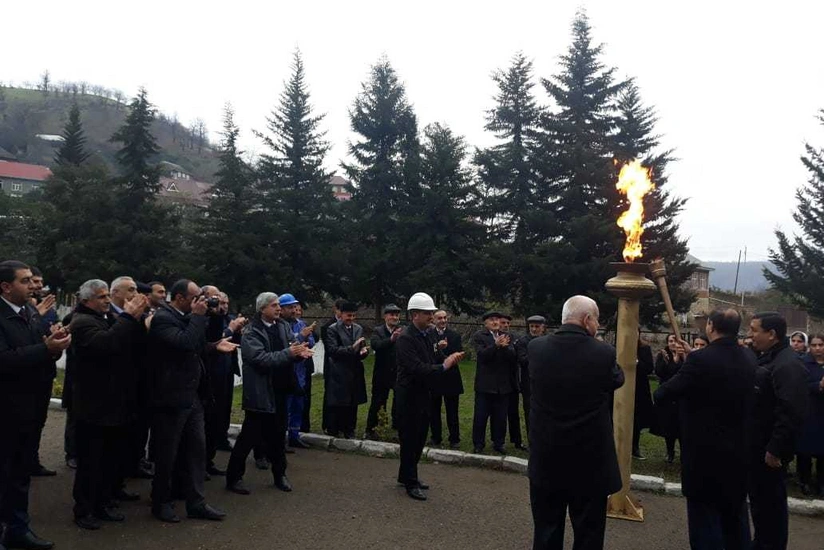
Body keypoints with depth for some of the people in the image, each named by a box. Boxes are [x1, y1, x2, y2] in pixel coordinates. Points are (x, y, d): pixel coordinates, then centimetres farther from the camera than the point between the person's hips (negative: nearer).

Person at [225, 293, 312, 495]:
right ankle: (234, 477, 14)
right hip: (260, 393, -6)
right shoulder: (251, 333, -12)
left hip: (280, 391, 6)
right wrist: (289, 353, -26)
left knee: (278, 435, 15)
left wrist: (299, 352, -16)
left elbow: (291, 352, 7)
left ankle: (279, 474, 29)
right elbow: (262, 358, -23)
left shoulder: (284, 327, 7)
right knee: (249, 437, 1)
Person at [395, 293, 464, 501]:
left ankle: (406, 475, 31)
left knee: (419, 438, 16)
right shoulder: (405, 338, -19)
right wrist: (444, 366, -25)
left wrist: (450, 361, -5)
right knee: (410, 439, 2)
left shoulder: (426, 336, 8)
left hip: (423, 394, 9)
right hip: (409, 396, -8)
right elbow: (417, 369, -27)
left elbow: (430, 364, 11)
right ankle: (410, 483, 13)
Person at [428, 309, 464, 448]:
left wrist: (445, 348, -19)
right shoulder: (428, 335, -4)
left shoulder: (455, 336, 0)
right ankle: (436, 437, 24)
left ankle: (454, 439, 17)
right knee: (433, 411, 11)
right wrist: (437, 347, -25)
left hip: (451, 379, 0)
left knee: (452, 411, 7)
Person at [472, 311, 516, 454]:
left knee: (500, 417, 11)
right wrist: (496, 345, -30)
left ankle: (498, 443, 24)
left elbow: (513, 357, -4)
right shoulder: (478, 336, -4)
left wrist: (505, 346, -22)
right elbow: (482, 355, -18)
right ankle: (478, 444, 17)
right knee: (480, 416, 5)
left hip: (503, 385, 3)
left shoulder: (506, 338, 8)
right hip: (485, 384, -3)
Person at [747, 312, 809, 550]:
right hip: (756, 445, 10)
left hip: (769, 449, -10)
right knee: (758, 497, 20)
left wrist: (776, 449, -25)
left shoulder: (788, 365, -21)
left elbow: (791, 412, -27)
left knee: (771, 500, 4)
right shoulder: (766, 358, 11)